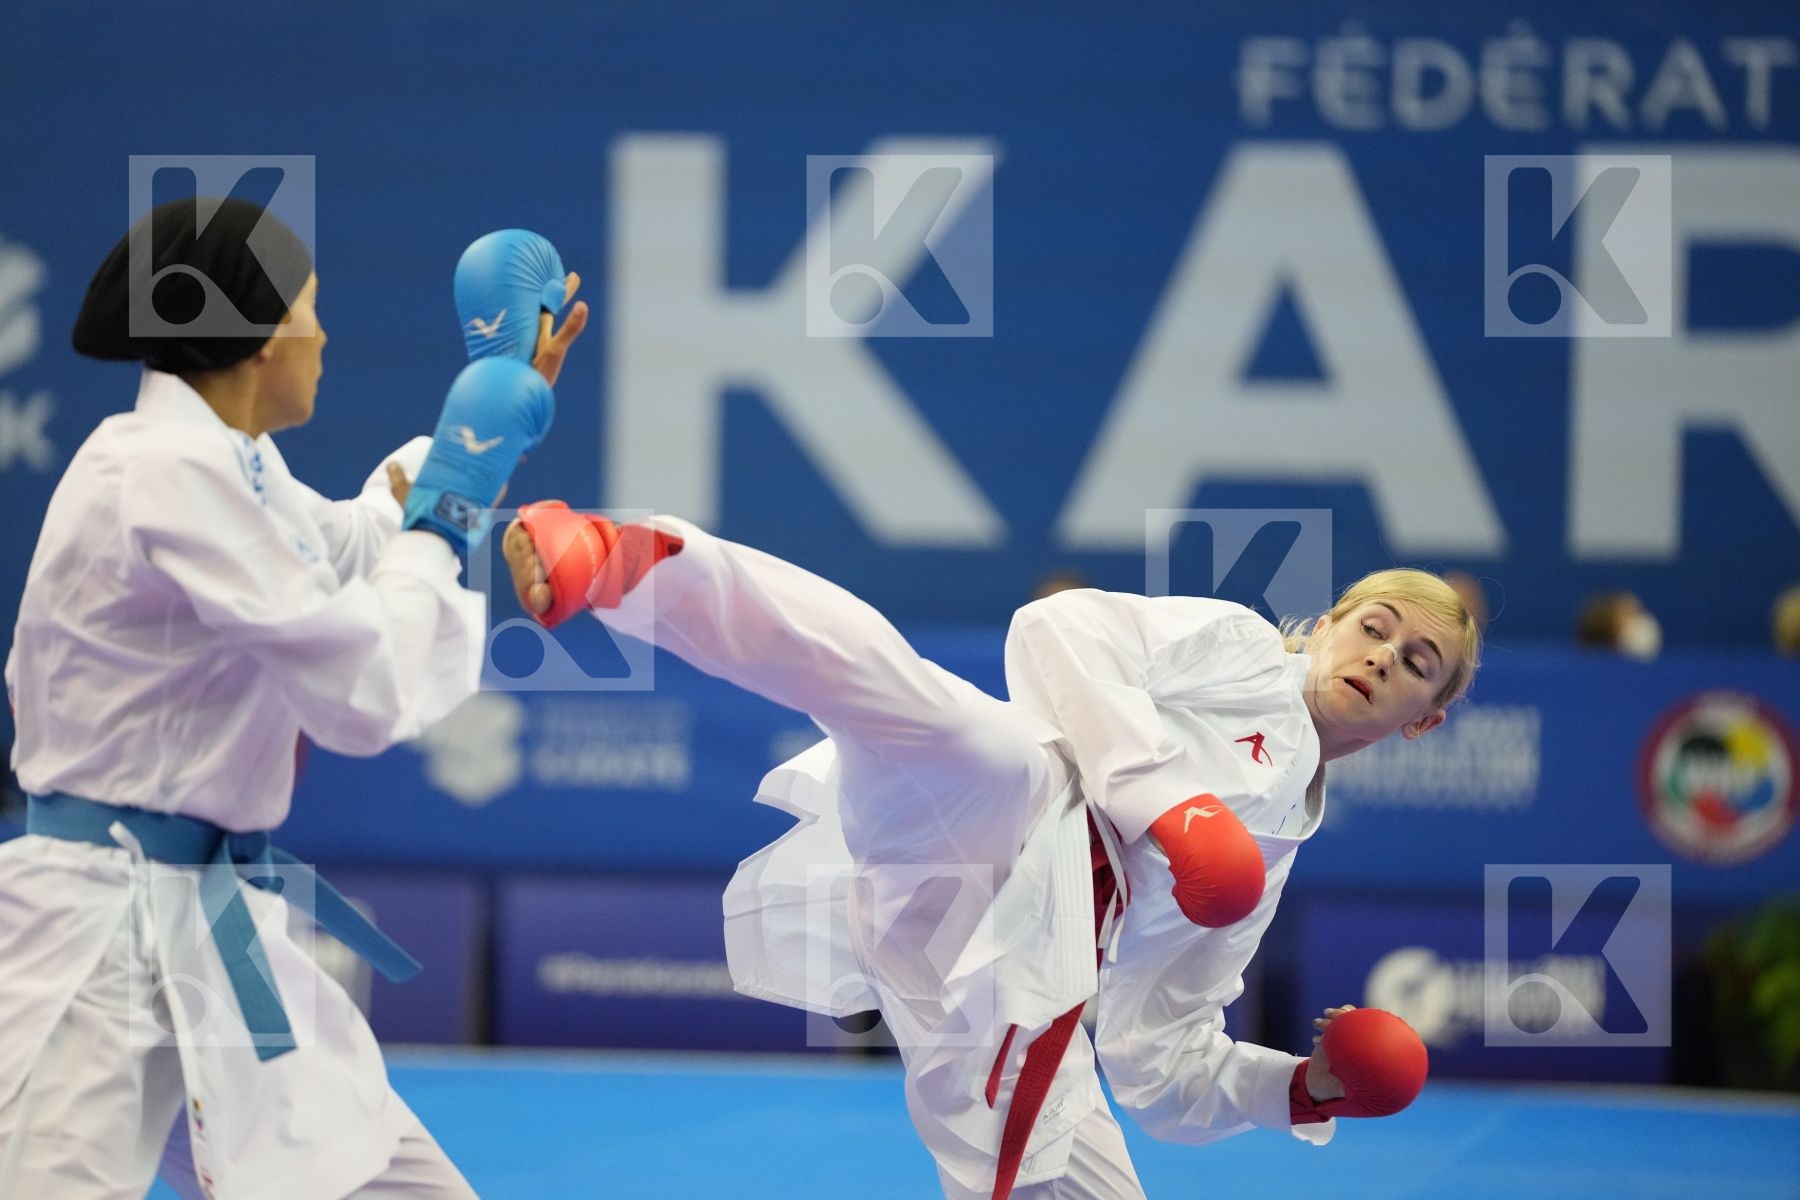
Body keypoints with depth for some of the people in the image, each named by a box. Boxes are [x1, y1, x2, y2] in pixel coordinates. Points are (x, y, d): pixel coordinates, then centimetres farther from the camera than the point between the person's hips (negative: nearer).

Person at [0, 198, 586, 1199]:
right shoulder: (165, 473, -19)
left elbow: (351, 550, 33)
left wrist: (506, 393, 29)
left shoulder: (217, 458, 11)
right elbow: (368, 693, -19)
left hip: (211, 931, 10)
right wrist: (444, 520, -5)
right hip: (99, 941, -10)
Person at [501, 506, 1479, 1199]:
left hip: (997, 983, 7)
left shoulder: (1270, 850, 34)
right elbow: (1057, 628, 0)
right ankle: (620, 564, -61)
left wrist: (1304, 1088, 15)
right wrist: (1163, 796, -9)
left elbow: (1160, 1071, 31)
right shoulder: (1235, 651, 19)